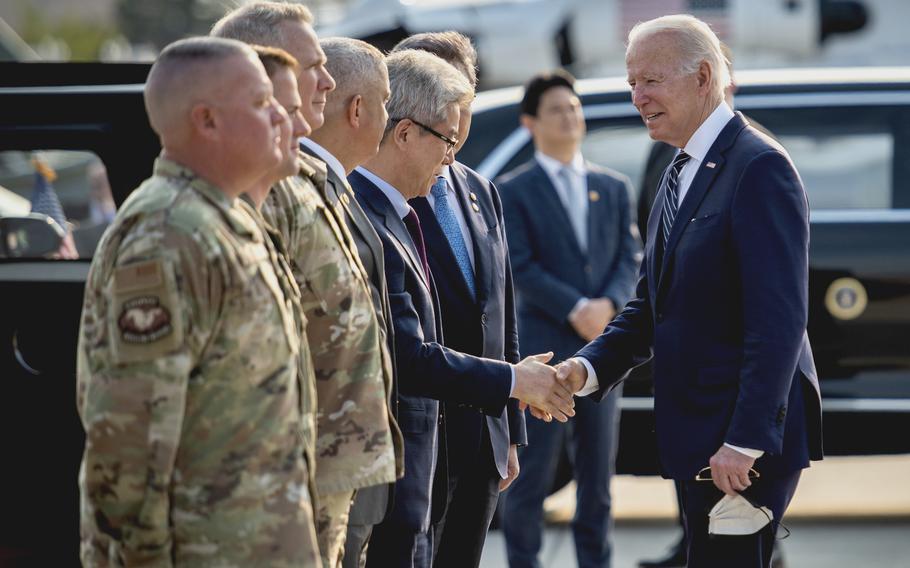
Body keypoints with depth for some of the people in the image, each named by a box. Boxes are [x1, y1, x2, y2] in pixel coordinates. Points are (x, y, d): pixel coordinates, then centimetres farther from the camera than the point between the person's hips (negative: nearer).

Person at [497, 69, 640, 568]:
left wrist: (609, 304, -12)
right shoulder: (514, 191, -1)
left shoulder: (613, 187, 14)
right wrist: (576, 310, -18)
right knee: (533, 471, -1)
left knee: (598, 471, 8)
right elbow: (521, 266, -9)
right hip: (544, 349, -4)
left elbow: (629, 256, 7)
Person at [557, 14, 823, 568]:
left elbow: (779, 319, -21)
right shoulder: (682, 174, 16)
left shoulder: (760, 168, -14)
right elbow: (652, 303, 16)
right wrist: (590, 367, -1)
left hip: (747, 439, -9)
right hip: (697, 438, 9)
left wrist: (745, 440, -24)